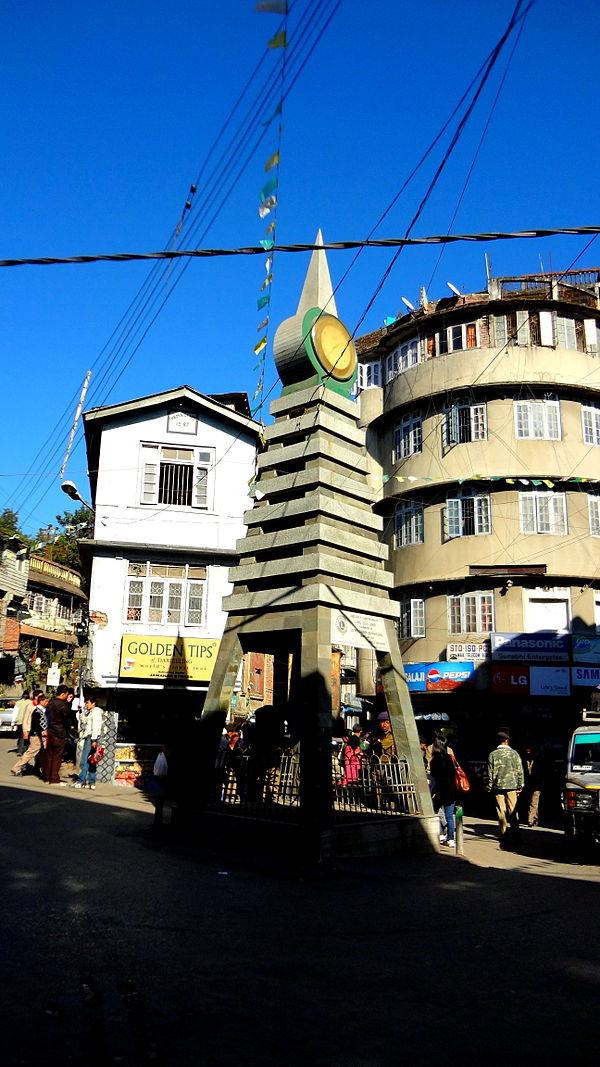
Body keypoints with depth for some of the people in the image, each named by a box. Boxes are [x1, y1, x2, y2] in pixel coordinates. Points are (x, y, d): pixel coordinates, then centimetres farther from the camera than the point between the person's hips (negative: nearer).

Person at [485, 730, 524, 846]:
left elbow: (489, 772, -1)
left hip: (498, 787, 0)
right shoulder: (514, 753, -1)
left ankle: (504, 837, 6)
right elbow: (520, 771, 1)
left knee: (501, 813, 5)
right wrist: (520, 786, 8)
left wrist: (489, 787, 8)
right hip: (511, 786, 0)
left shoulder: (492, 754, -3)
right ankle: (515, 836, 10)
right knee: (512, 812, 9)